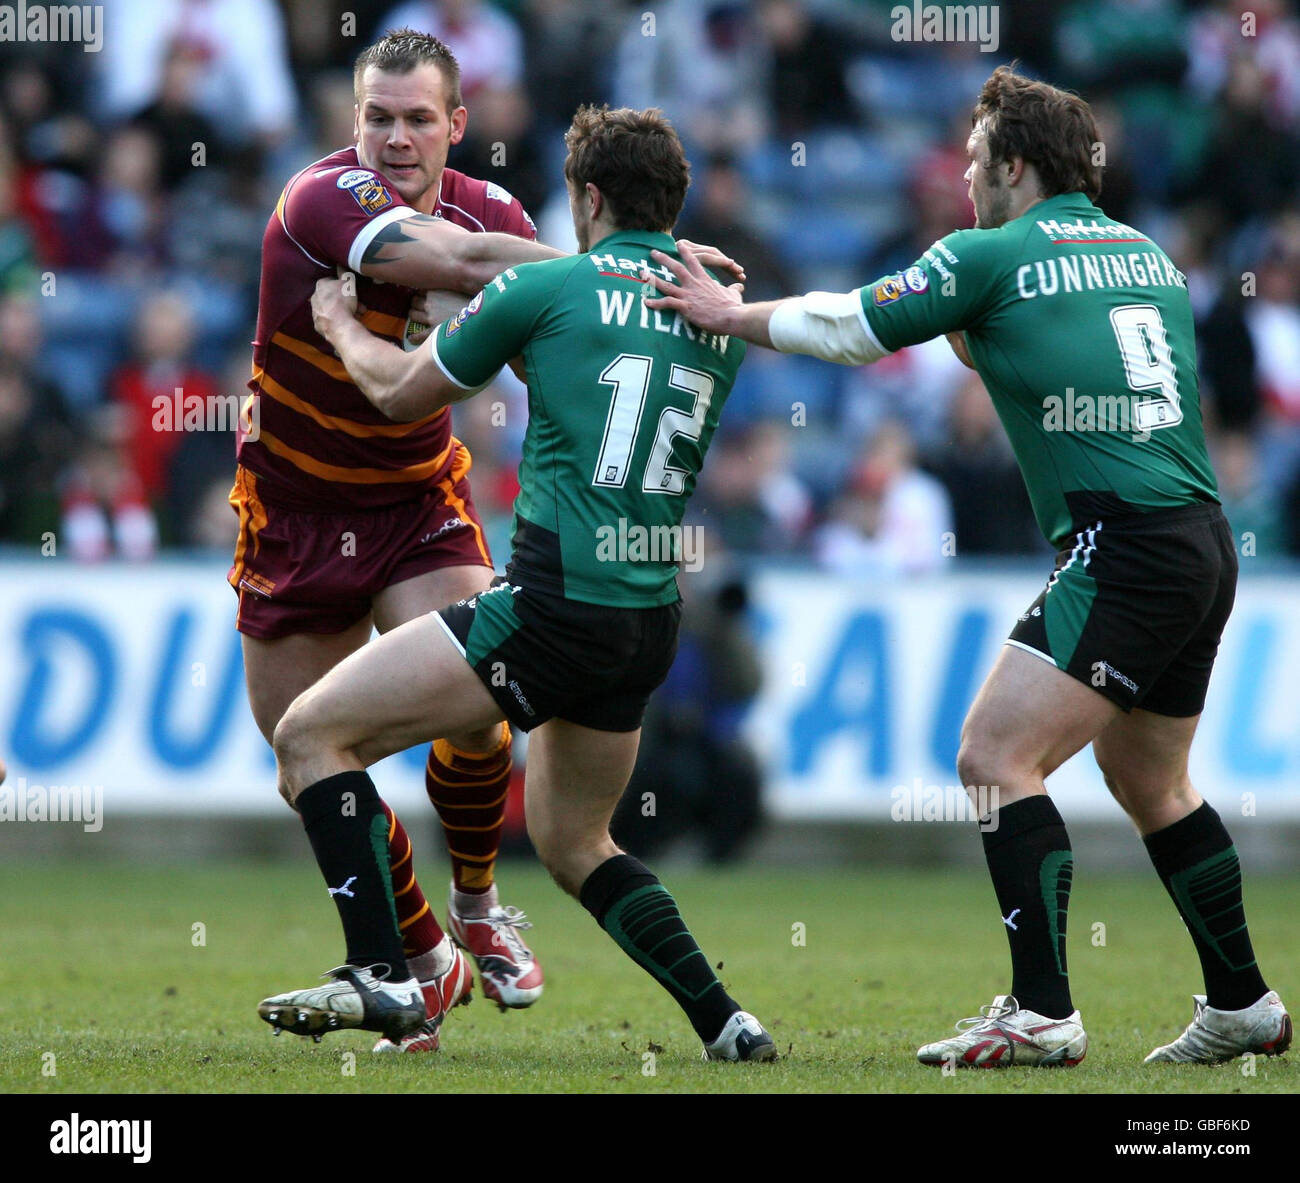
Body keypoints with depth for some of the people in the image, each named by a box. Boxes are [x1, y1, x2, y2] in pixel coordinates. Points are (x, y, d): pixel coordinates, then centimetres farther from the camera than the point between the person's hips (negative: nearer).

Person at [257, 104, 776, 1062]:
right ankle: (724, 1023, 15)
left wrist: (340, 324, 30)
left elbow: (403, 393, 9)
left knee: (313, 733, -2)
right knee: (573, 843, 26)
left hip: (553, 606, -7)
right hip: (652, 623, 7)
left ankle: (382, 975, -13)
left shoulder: (545, 288, -4)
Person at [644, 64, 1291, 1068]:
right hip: (1204, 544, 9)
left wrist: (727, 313, 16)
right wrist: (976, 339, 27)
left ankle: (1043, 1014, -16)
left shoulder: (993, 256, -5)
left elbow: (849, 327, 3)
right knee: (1150, 786, 22)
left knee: (997, 757, -10)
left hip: (1124, 550, -9)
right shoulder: (1147, 254, 17)